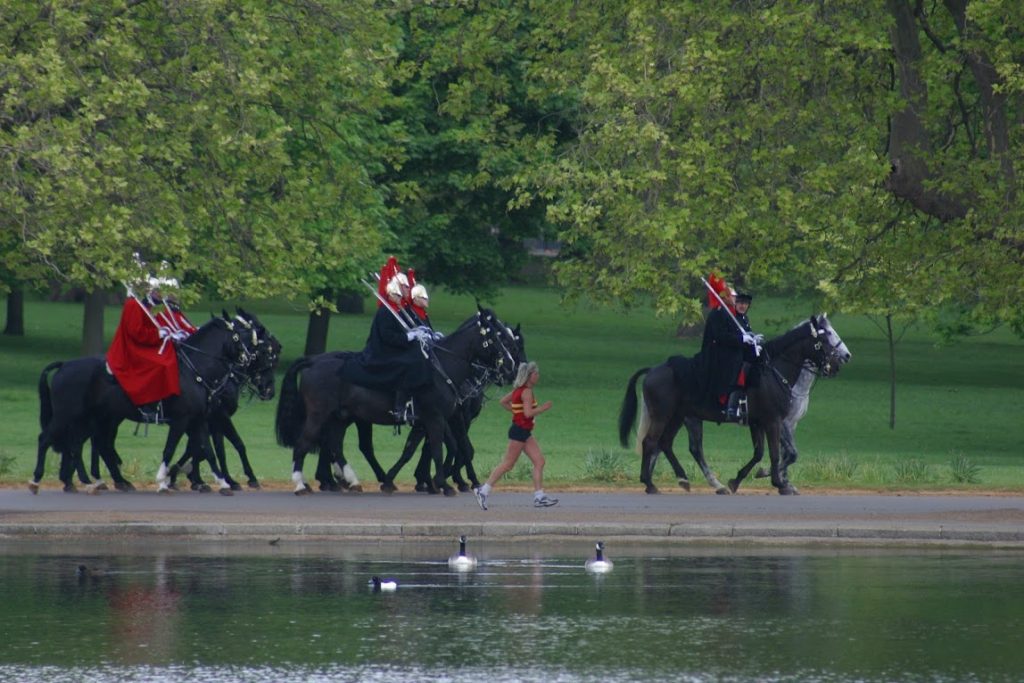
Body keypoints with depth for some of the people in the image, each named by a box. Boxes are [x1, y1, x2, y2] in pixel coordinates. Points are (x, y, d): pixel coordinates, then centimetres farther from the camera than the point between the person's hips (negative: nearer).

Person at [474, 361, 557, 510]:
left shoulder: (519, 390, 12)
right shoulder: (527, 392, -16)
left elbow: (503, 401, 19)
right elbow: (528, 413, -25)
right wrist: (543, 408, -14)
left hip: (525, 432, 10)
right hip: (520, 430, -10)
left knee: (539, 462, 5)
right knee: (508, 464, -3)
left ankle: (539, 496, 3)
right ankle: (483, 491, 2)